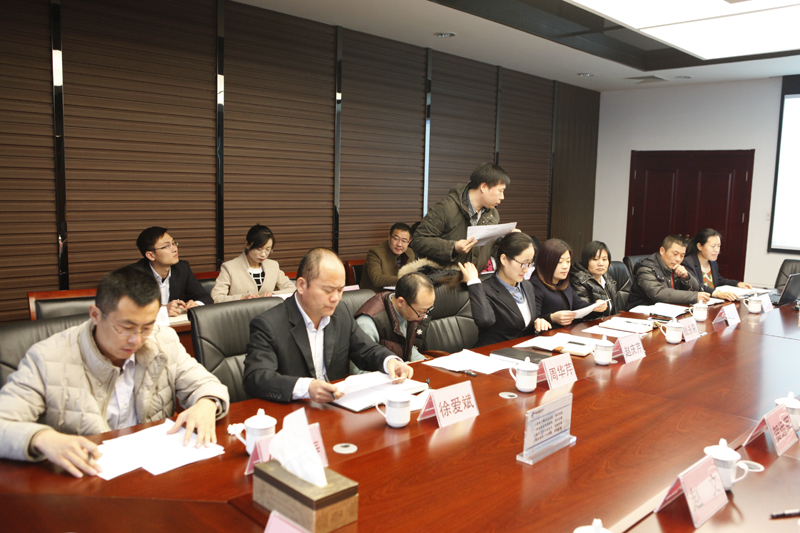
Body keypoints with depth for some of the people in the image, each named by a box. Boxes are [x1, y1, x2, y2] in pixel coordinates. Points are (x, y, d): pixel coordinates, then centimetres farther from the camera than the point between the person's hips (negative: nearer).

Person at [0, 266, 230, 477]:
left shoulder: (164, 343, 3)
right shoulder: (46, 360, -9)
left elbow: (205, 384, 9)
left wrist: (206, 405, -15)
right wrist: (43, 438, -36)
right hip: (79, 482, 0)